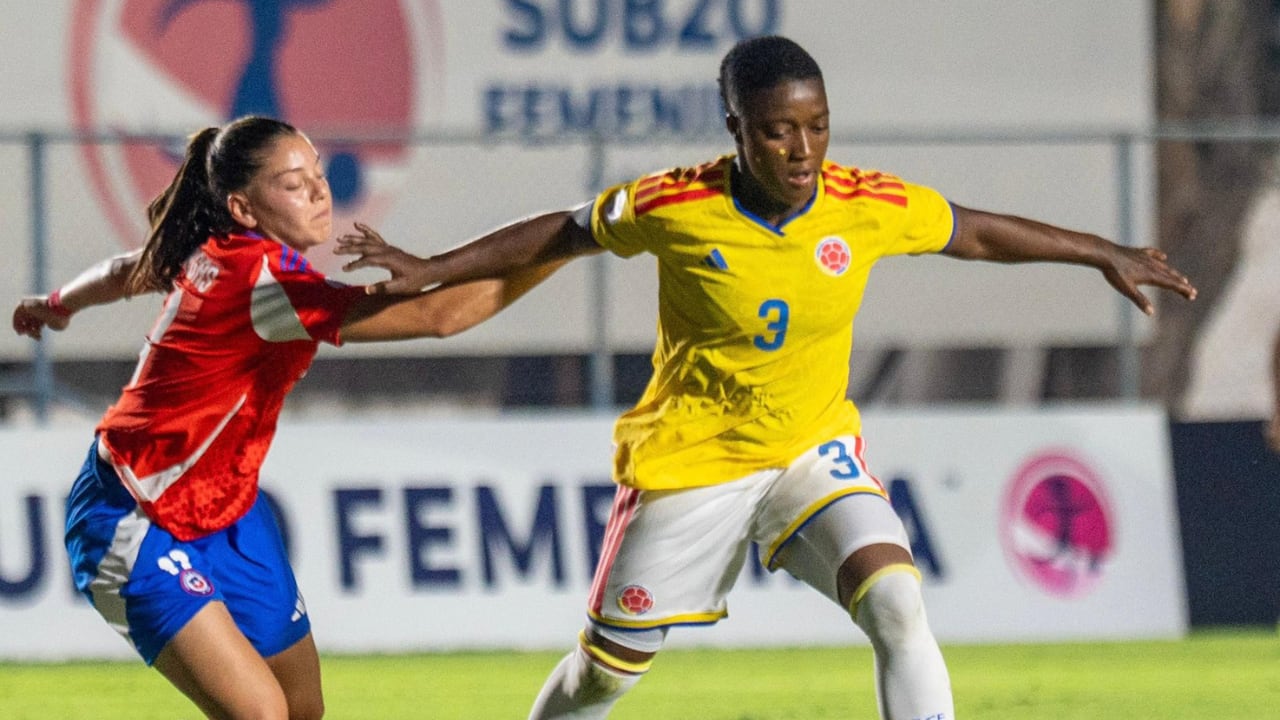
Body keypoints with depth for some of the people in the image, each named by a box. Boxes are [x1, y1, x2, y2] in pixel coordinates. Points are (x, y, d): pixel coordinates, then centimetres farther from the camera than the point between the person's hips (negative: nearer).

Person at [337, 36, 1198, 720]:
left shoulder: (871, 206, -13)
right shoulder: (675, 208, -19)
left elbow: (976, 233, 5)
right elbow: (563, 234, -2)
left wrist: (1106, 254, 10)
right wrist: (427, 272, -1)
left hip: (817, 449, 1)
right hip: (688, 461, -1)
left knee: (897, 604, -24)